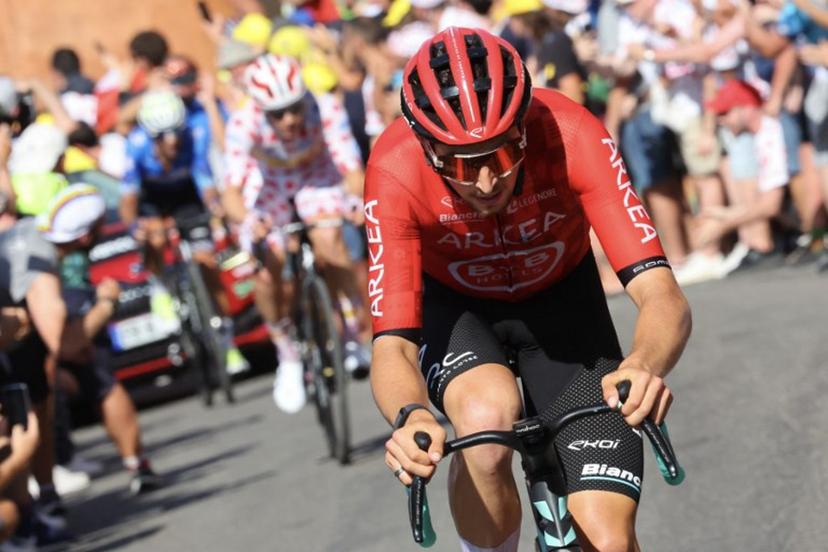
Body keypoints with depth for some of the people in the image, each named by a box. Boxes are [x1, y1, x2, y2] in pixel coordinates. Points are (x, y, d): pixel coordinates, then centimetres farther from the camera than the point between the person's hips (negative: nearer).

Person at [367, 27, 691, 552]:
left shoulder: (572, 136, -33)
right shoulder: (397, 172, -33)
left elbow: (664, 297, -37)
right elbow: (392, 347, -33)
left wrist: (645, 366, -59)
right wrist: (411, 416, -56)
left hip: (560, 297, 1)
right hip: (453, 305, -1)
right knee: (488, 418, -35)